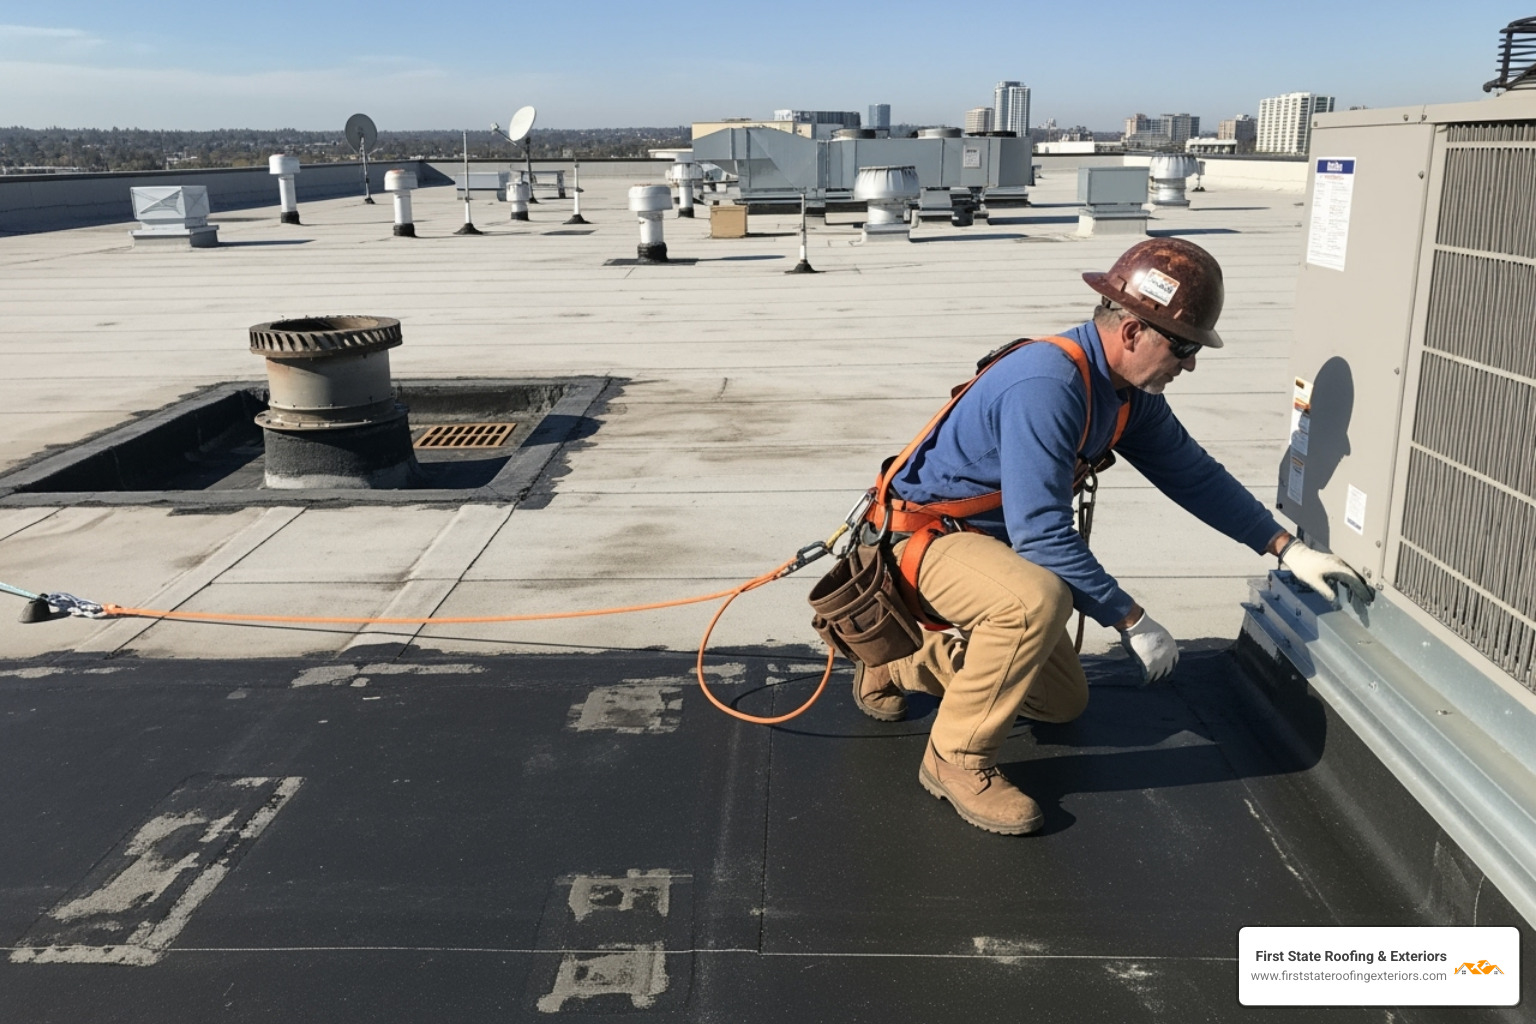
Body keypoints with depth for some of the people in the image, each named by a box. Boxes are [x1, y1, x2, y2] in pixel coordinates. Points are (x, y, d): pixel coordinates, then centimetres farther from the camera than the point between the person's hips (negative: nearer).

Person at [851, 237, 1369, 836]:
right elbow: (1042, 535, -34)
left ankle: (899, 666, 32)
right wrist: (1133, 623, -26)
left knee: (1062, 703, 17)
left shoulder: (1130, 394, -2)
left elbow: (1194, 474, 9)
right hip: (926, 538, -9)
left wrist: (1288, 549, 5)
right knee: (1039, 599, -39)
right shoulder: (1046, 385, -32)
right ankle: (957, 759, -17)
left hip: (995, 542, 9)